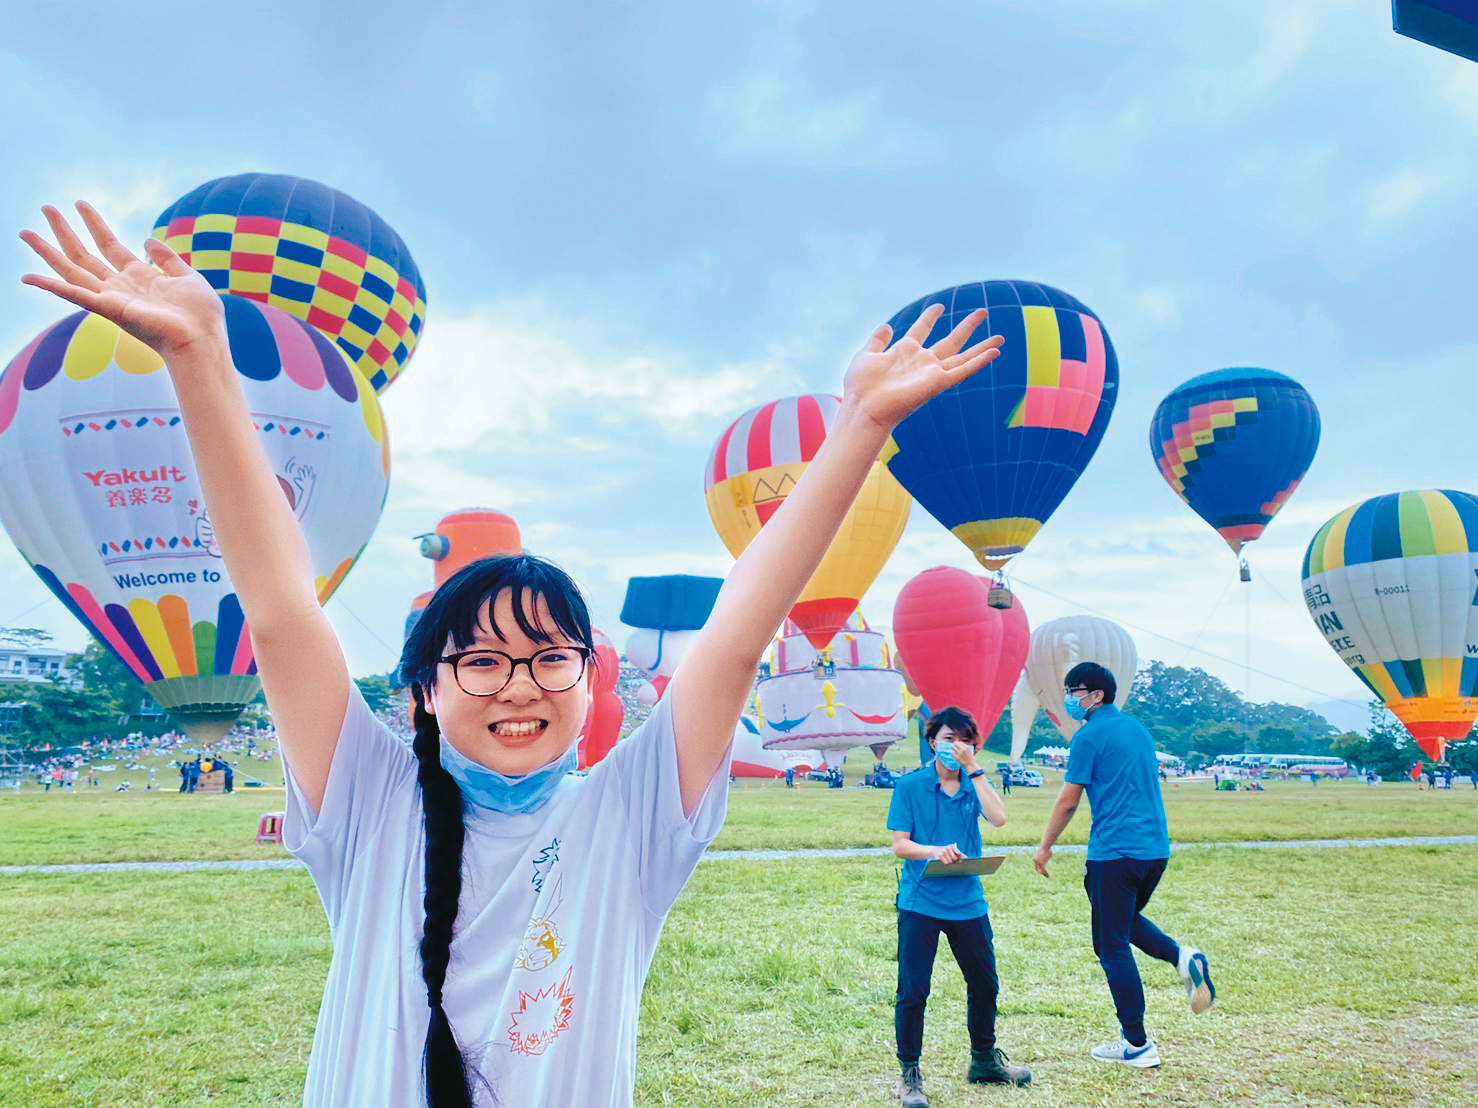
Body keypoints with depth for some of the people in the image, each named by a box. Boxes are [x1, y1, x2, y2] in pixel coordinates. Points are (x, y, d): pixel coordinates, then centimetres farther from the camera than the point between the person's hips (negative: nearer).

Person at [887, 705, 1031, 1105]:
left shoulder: (975, 783, 6)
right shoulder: (910, 785, -3)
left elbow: (998, 818, -13)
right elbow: (900, 845, -6)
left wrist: (972, 767, -15)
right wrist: (935, 851, -25)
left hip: (967, 903, 4)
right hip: (920, 903, -4)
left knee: (984, 983, 15)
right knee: (912, 991, -4)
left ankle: (984, 1060, 36)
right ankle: (909, 1074, 12)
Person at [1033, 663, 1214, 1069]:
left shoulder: (1090, 736, -9)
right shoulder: (1137, 728, 14)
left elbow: (1068, 801, -8)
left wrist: (1045, 846, 4)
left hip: (1115, 852, -8)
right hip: (1156, 848, 8)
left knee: (1112, 946, 3)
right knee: (1126, 921, 27)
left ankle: (1137, 1044, 7)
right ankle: (1183, 957, 2)